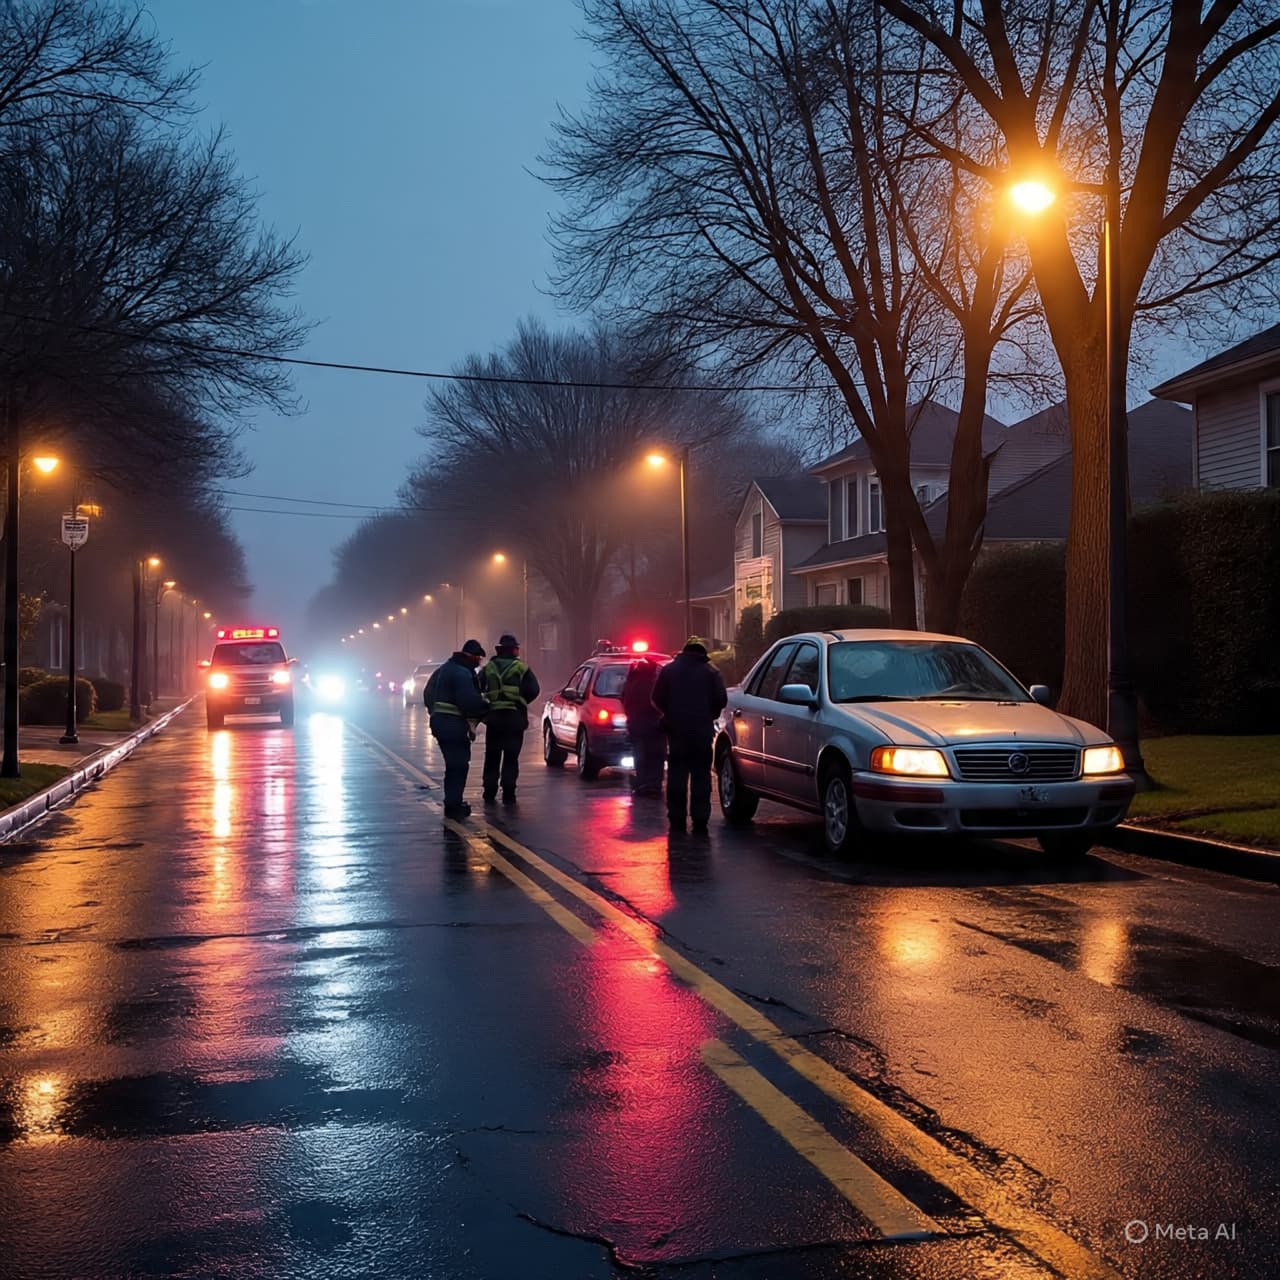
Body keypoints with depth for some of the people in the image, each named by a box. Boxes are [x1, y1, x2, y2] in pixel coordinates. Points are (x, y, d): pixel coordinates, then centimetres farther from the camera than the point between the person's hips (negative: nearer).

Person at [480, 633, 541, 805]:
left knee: (492, 757, 11)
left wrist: (488, 702, 12)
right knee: (511, 757, 2)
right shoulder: (521, 668, -1)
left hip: (493, 717, 2)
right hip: (514, 717, -2)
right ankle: (508, 795, -2)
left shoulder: (488, 668, 6)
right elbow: (534, 689, -7)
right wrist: (521, 702, 8)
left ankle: (489, 794, 12)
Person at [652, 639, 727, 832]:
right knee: (701, 775, 2)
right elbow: (721, 700, -3)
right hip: (702, 728, -1)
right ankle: (700, 819, -2)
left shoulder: (669, 670, 6)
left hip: (676, 729, 1)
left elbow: (657, 699, 1)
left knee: (676, 774, 6)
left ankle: (676, 818, 4)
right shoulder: (711, 672, 3)